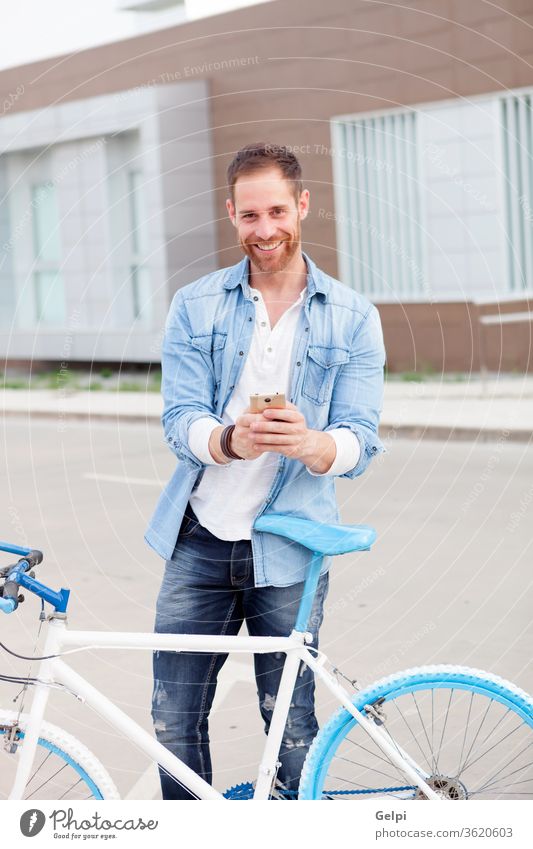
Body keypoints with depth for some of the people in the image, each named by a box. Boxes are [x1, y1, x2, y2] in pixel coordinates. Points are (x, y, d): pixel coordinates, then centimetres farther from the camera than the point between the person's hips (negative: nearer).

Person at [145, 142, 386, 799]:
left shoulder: (353, 319, 1)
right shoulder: (194, 307, 4)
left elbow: (360, 441, -6)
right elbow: (180, 420, -5)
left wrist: (308, 444, -29)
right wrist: (231, 441, -28)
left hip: (287, 550, -1)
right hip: (199, 541, 1)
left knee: (292, 730, 4)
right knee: (174, 725, 6)